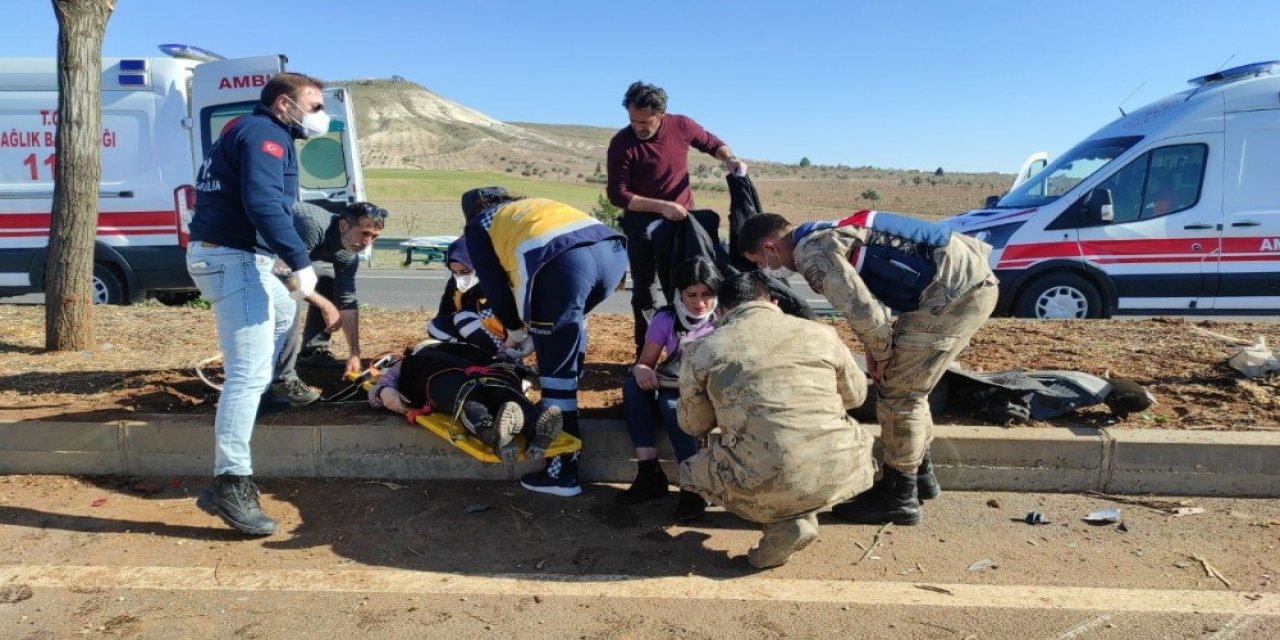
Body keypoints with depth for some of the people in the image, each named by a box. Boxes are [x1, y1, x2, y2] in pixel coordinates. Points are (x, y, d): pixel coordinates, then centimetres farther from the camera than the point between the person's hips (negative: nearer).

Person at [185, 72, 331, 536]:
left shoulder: (250, 131, 22)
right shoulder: (265, 134, -10)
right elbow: (264, 204, -26)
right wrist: (300, 261, -28)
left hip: (226, 255, 11)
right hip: (234, 259, -11)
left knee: (282, 313, 35)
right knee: (249, 372, -14)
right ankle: (230, 484, -15)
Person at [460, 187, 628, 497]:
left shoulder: (478, 227, 28)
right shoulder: (534, 204, 43)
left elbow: (496, 288, 21)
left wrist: (515, 330, 37)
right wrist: (534, 328, 48)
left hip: (564, 263, -6)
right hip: (612, 248, 6)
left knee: (556, 369, 4)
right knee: (570, 321, 34)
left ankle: (562, 473, 10)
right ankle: (563, 403, 40)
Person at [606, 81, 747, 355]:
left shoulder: (682, 126, -11)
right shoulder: (622, 143, -19)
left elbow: (713, 144, 8)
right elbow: (617, 194, -21)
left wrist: (730, 159, -14)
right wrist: (661, 206, -30)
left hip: (682, 217, 2)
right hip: (642, 222, -2)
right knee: (644, 290, 4)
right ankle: (646, 355, 16)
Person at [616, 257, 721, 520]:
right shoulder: (666, 319, -3)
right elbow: (645, 362, -3)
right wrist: (641, 370, -28)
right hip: (673, 387, 4)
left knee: (671, 403, -34)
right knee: (633, 386, -25)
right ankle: (648, 473, -24)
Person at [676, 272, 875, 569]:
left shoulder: (701, 350, 3)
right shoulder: (821, 333, 9)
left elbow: (693, 425, 16)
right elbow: (856, 395, 25)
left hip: (767, 485, -3)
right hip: (842, 473, 4)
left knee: (692, 470, 26)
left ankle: (783, 525, 7)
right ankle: (801, 513, 16)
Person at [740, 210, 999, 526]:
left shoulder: (811, 251, -15)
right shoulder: (824, 235, 16)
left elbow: (862, 312, -22)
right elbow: (868, 301, 22)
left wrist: (880, 354, -4)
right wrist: (876, 351, 12)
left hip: (956, 290, -10)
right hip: (971, 279, 10)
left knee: (898, 391, -2)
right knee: (906, 385, 19)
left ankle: (899, 498, 10)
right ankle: (920, 474, 32)